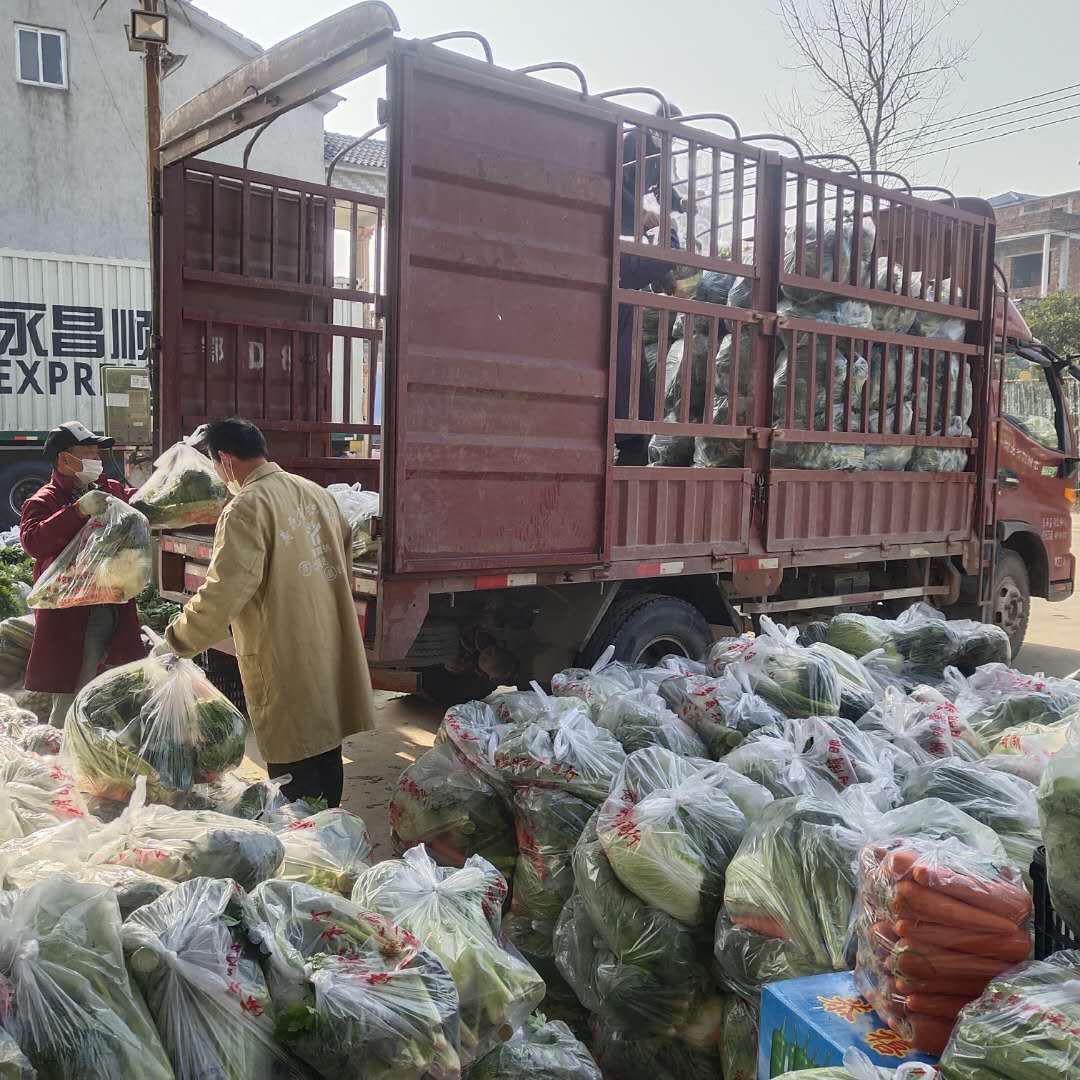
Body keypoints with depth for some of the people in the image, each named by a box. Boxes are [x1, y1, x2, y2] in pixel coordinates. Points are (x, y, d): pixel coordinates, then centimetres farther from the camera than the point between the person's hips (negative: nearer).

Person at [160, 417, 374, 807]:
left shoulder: (247, 508, -15)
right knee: (326, 762, 20)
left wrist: (174, 642, -8)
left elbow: (222, 593, -21)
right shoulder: (317, 493, 8)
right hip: (332, 658, 8)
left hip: (288, 665, -8)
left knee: (296, 783, 3)